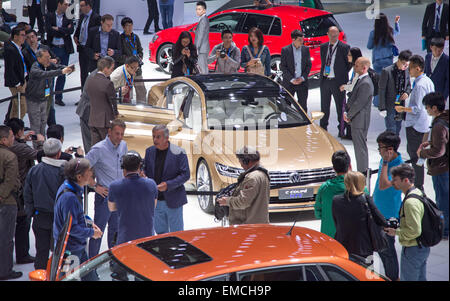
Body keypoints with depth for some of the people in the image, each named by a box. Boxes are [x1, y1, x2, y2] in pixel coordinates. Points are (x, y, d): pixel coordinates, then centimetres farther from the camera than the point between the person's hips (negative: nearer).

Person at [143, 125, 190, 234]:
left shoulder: (178, 153, -11)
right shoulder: (150, 151, 5)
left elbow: (185, 174, -11)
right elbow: (145, 170, 16)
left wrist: (168, 185, -22)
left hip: (173, 201, -5)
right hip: (155, 201, 5)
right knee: (160, 232, 14)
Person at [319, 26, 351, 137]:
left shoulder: (344, 47, -6)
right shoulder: (323, 47, 9)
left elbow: (349, 63, 0)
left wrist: (343, 74, -1)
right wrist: (323, 73, 12)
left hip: (338, 81, -5)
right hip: (325, 80, 5)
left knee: (340, 106, 2)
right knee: (324, 106, 12)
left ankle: (341, 130, 10)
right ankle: (323, 128, 23)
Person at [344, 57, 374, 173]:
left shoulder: (366, 84, -20)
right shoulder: (361, 80, 12)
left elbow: (359, 103, -21)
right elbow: (353, 98, 18)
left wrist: (348, 115, -10)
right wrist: (347, 113, 6)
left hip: (360, 120, -10)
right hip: (357, 120, 10)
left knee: (360, 147, -4)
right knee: (359, 146, 16)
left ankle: (362, 172, 1)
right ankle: (363, 171, 24)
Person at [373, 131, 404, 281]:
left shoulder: (399, 167, -26)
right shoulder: (385, 160, 1)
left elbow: (383, 185, -36)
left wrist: (385, 162, -32)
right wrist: (372, 199, 23)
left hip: (389, 214, -9)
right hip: (378, 211, 9)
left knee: (387, 248, 4)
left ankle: (393, 278, 21)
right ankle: (388, 275, 35)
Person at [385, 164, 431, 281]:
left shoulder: (410, 202, -26)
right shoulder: (418, 192, 6)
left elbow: (414, 231, -28)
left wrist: (396, 232, -15)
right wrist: (399, 225, 12)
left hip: (412, 249, -10)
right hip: (423, 248, 10)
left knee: (407, 279, 1)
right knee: (421, 279, 19)